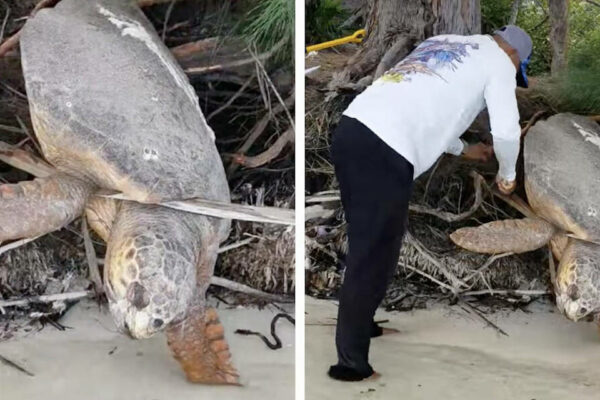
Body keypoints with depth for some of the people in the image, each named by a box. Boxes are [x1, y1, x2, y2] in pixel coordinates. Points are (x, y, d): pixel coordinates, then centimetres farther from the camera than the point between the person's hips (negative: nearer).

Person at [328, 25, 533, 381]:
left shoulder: (443, 42, 33)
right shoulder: (499, 60, 12)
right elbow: (506, 130, 1)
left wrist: (463, 149, 50)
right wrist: (507, 174, 21)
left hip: (352, 129, 8)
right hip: (384, 151, -8)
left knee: (371, 247, 21)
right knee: (371, 257, -3)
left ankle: (360, 323, 33)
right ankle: (351, 362, 3)